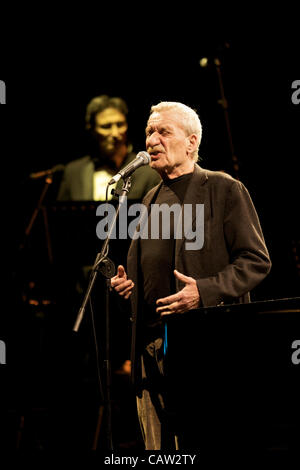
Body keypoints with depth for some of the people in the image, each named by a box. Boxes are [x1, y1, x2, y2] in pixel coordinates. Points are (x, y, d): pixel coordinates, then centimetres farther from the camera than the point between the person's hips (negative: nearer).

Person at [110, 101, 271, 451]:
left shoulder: (225, 190, -1)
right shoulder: (152, 199, 20)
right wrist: (128, 283, 8)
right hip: (152, 346, 6)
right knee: (158, 449, 5)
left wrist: (205, 291, -18)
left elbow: (257, 260, -5)